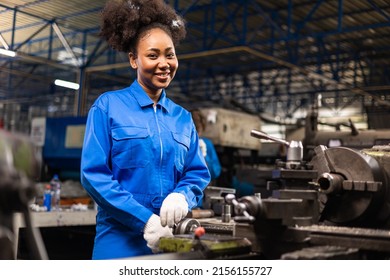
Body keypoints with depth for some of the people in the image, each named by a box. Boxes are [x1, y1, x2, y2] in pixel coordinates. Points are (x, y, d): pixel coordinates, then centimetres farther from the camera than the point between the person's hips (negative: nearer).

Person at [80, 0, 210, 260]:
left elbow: (198, 173, 11)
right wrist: (145, 220, -17)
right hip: (121, 240, -4)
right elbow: (94, 173, -9)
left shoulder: (183, 118, 11)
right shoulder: (108, 106, -2)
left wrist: (182, 196, -13)